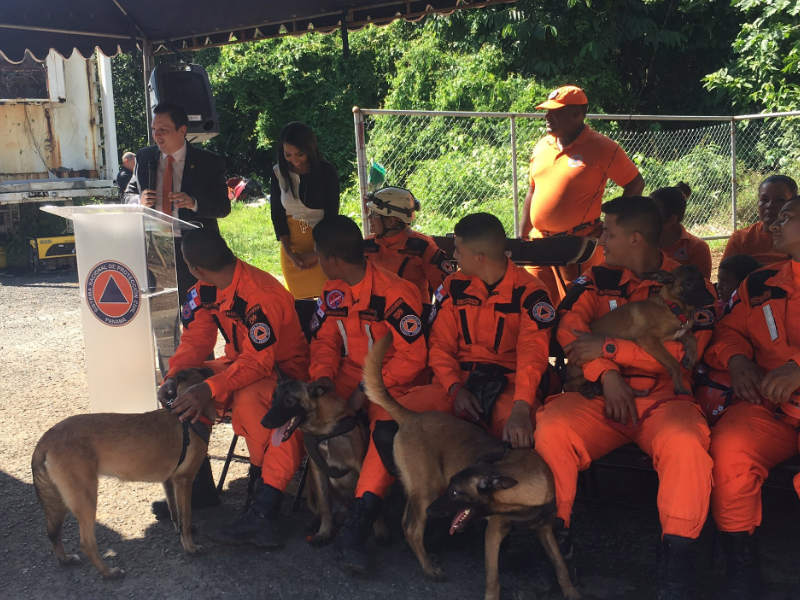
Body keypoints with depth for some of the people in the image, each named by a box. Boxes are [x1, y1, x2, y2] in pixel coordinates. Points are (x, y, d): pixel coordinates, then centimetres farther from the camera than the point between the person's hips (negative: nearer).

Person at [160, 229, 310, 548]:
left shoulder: (262, 293, -28)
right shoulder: (204, 292, -1)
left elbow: (258, 361, -32)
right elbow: (195, 340, -2)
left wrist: (210, 389, -43)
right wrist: (173, 376, -21)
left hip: (283, 368, -8)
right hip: (242, 363, 8)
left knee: (247, 397, -37)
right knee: (185, 387, -9)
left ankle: (262, 506, -26)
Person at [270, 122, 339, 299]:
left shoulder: (327, 172, -9)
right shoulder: (279, 173, -1)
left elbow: (332, 215, -7)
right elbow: (277, 213, 3)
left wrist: (316, 253, -10)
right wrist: (288, 251, -5)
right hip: (292, 243, 2)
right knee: (300, 298, 5)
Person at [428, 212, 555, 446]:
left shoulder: (529, 292, -5)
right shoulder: (453, 287, 9)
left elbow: (533, 353, -16)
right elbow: (440, 345, 7)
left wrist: (521, 409, -31)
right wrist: (455, 389, -13)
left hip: (509, 382, -3)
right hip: (461, 377, 3)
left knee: (516, 435, -36)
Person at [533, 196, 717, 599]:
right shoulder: (598, 279, 13)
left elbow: (685, 352, -10)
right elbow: (569, 326, -1)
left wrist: (608, 347, -13)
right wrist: (607, 374, -17)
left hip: (665, 399, -2)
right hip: (602, 395, 2)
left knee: (684, 443, -36)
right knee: (551, 427, -28)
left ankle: (677, 559, -23)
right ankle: (554, 536, -14)